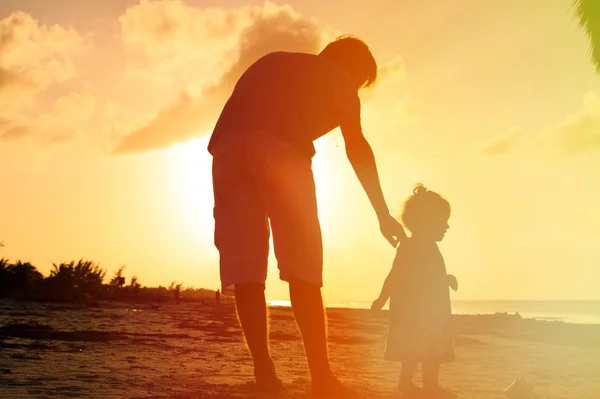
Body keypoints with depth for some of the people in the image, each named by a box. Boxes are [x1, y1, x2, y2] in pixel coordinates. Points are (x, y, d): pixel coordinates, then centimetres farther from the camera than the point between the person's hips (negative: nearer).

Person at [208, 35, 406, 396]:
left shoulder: (272, 63, 38)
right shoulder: (338, 77, 23)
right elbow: (356, 146, 10)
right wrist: (383, 213, 11)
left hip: (227, 143, 5)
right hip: (280, 146, -4)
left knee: (244, 266, 4)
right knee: (302, 267, -3)